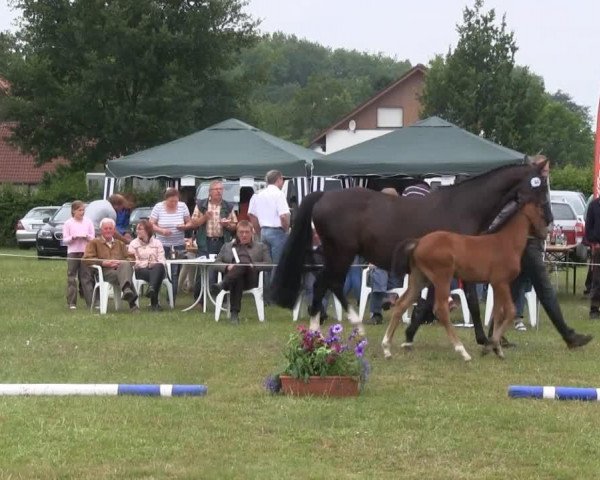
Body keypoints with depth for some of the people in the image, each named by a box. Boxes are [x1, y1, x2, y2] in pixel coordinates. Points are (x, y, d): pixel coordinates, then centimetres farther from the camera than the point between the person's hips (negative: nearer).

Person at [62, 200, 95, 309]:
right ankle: (72, 303, 2)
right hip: (73, 252, -1)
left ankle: (91, 301, -2)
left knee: (86, 277, -1)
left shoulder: (88, 222, 9)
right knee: (71, 277, -1)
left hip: (86, 252, 1)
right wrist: (73, 237, -18)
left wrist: (87, 237, -13)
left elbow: (93, 238, 7)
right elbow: (65, 240, -1)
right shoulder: (68, 223, 3)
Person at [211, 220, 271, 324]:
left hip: (251, 278, -1)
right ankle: (234, 313, -53)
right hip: (232, 276, 1)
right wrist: (227, 267, -2)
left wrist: (253, 266, -5)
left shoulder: (261, 247, 29)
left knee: (243, 264, -37)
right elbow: (217, 262, 21)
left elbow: (268, 264, 14)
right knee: (238, 280, -40)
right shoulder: (227, 246, 34)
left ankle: (222, 285, -58)